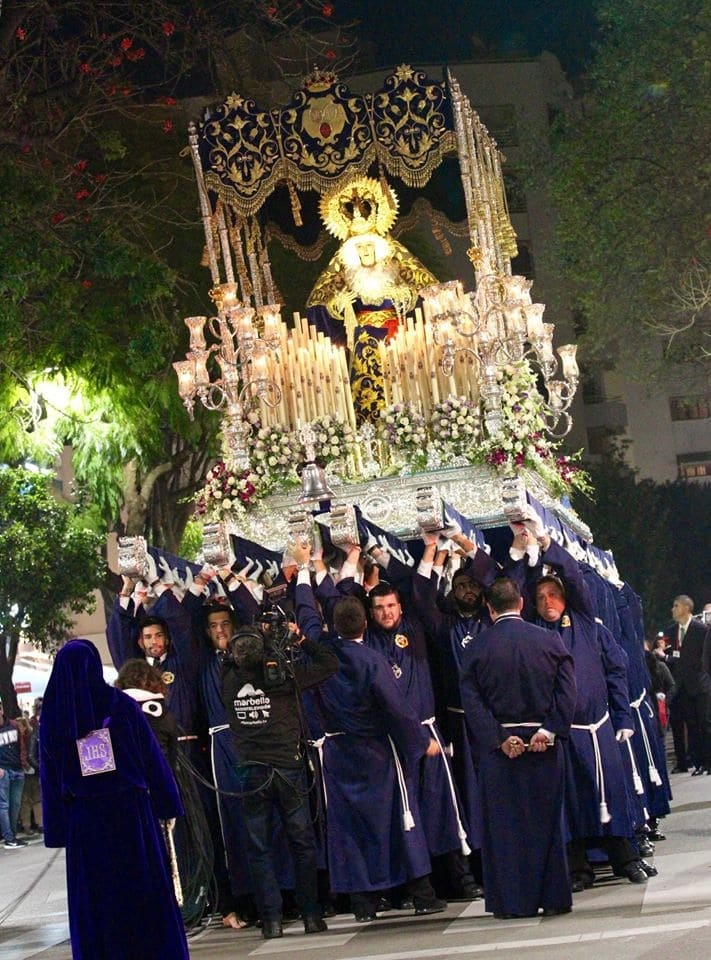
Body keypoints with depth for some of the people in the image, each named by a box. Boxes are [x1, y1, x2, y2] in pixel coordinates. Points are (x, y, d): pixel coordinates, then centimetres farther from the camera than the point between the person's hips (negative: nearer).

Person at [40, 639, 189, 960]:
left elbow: (50, 777, 0)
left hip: (83, 821, 1)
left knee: (94, 900, 7)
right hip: (131, 811, -1)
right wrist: (168, 806, 5)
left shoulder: (52, 717, -1)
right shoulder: (121, 705, -5)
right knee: (146, 895, 7)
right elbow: (153, 757, -3)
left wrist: (57, 830, 4)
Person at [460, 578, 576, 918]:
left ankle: (513, 900, 8)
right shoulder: (550, 641, 0)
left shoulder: (476, 648, -2)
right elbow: (566, 690, -8)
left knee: (503, 823, 6)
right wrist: (549, 730, -11)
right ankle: (552, 897, 12)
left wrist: (499, 738, -11)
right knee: (546, 821, 10)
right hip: (544, 745, 1)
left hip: (497, 747, -1)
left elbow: (471, 699, -8)